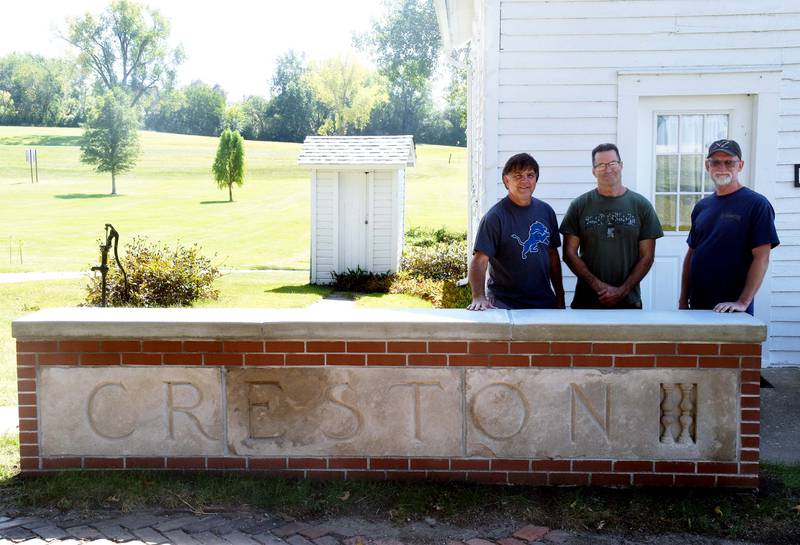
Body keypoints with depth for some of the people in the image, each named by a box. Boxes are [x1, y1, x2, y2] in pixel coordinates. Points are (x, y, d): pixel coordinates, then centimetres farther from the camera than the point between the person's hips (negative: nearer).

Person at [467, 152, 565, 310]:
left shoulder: (546, 211, 7)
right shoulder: (495, 217, -11)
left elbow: (553, 255, 13)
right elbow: (480, 260, -18)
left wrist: (560, 299, 12)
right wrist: (479, 297, -31)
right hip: (504, 304, -5)